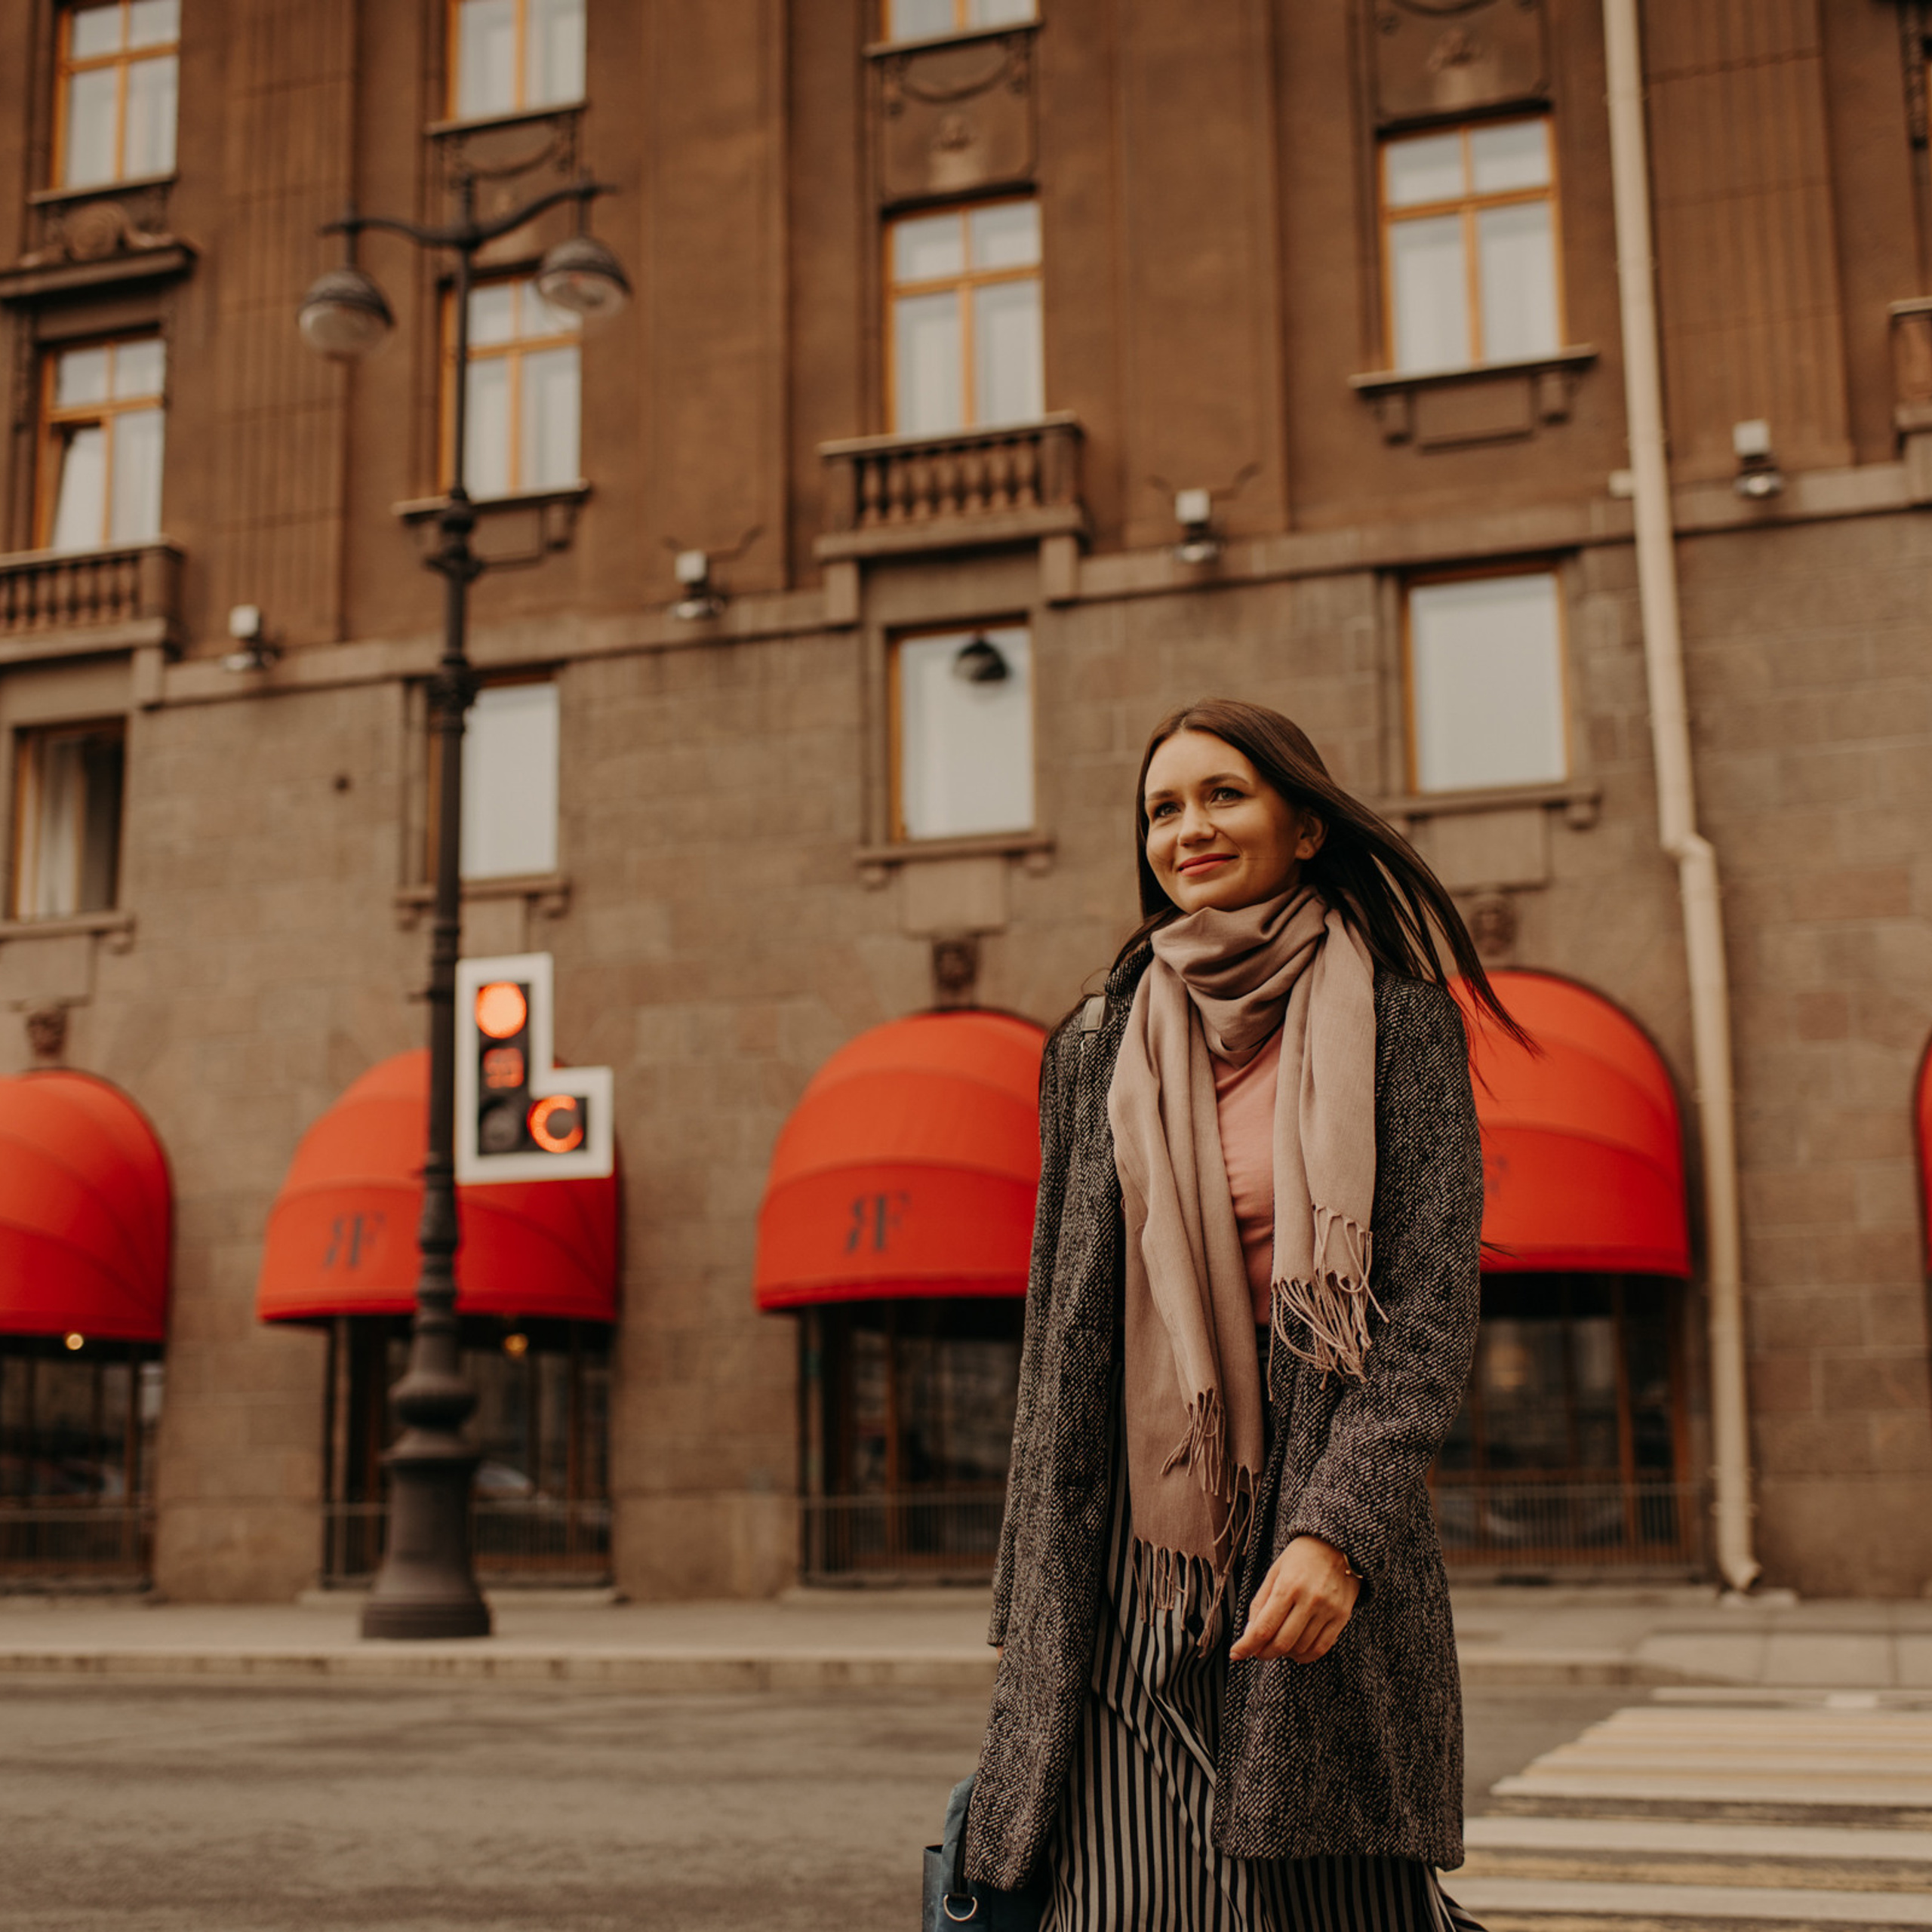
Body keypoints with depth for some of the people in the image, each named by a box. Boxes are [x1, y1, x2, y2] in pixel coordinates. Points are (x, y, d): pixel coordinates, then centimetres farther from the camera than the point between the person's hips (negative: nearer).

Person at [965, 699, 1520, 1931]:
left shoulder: (1396, 1022, 2)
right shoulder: (1099, 1048, 11)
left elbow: (1433, 1310, -7)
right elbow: (1062, 1338, 13)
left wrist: (1339, 1529, -21)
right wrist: (1033, 1610, 9)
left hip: (1331, 1557, -2)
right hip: (1138, 1566, 2)